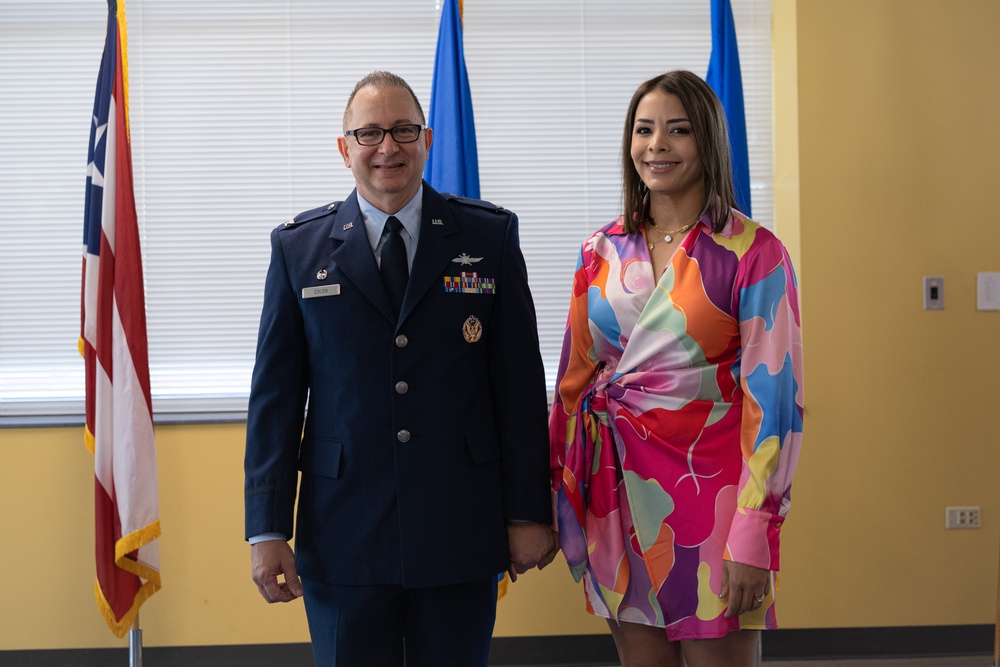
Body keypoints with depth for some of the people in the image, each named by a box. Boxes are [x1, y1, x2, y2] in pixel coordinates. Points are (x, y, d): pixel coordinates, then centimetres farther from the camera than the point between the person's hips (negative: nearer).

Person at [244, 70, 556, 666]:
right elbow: (276, 395, 3)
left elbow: (521, 382, 2)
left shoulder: (489, 236, 3)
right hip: (343, 534, 0)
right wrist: (267, 529, -2)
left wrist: (530, 512, -1)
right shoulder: (299, 248, 5)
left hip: (462, 530, 0)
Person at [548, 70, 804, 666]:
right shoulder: (605, 251, 7)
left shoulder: (755, 253, -7)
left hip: (706, 484, -4)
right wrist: (555, 502, 7)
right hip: (618, 488, 4)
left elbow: (774, 397, -11)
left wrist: (754, 536, -16)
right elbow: (575, 377, 11)